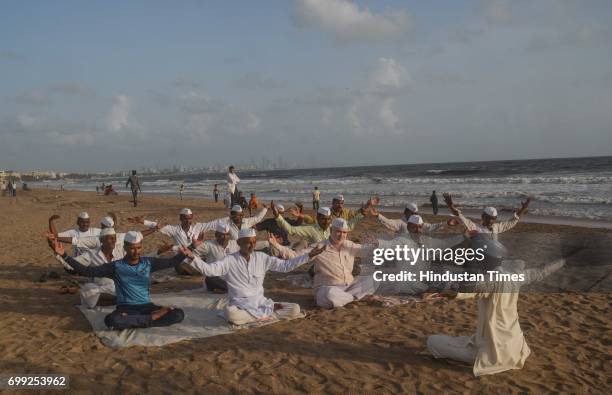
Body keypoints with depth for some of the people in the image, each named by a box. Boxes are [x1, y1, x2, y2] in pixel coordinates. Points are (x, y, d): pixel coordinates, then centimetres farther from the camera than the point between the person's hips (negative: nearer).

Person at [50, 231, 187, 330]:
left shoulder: (148, 262, 4)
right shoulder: (116, 266, -2)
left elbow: (171, 262, 4)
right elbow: (86, 271, -6)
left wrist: (183, 254, -18)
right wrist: (64, 255, -15)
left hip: (146, 306, 2)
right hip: (125, 308, -2)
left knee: (178, 314, -23)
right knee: (111, 320, -39)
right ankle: (153, 318, -23)